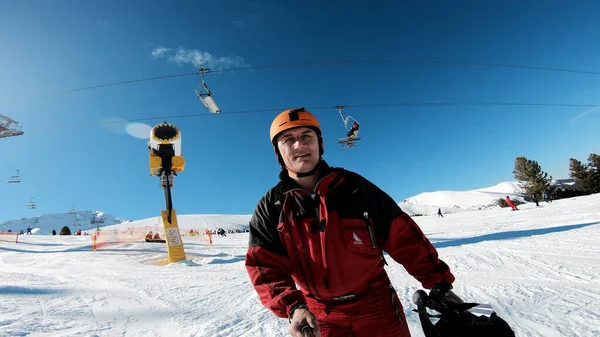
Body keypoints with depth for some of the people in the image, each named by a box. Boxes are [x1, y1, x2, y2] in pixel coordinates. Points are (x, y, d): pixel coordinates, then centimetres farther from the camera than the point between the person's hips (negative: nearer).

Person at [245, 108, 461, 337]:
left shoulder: (353, 185, -9)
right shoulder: (270, 208, -7)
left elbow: (403, 236, -5)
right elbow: (265, 267, -10)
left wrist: (440, 282, -3)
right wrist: (292, 307, -26)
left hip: (378, 307, 0)